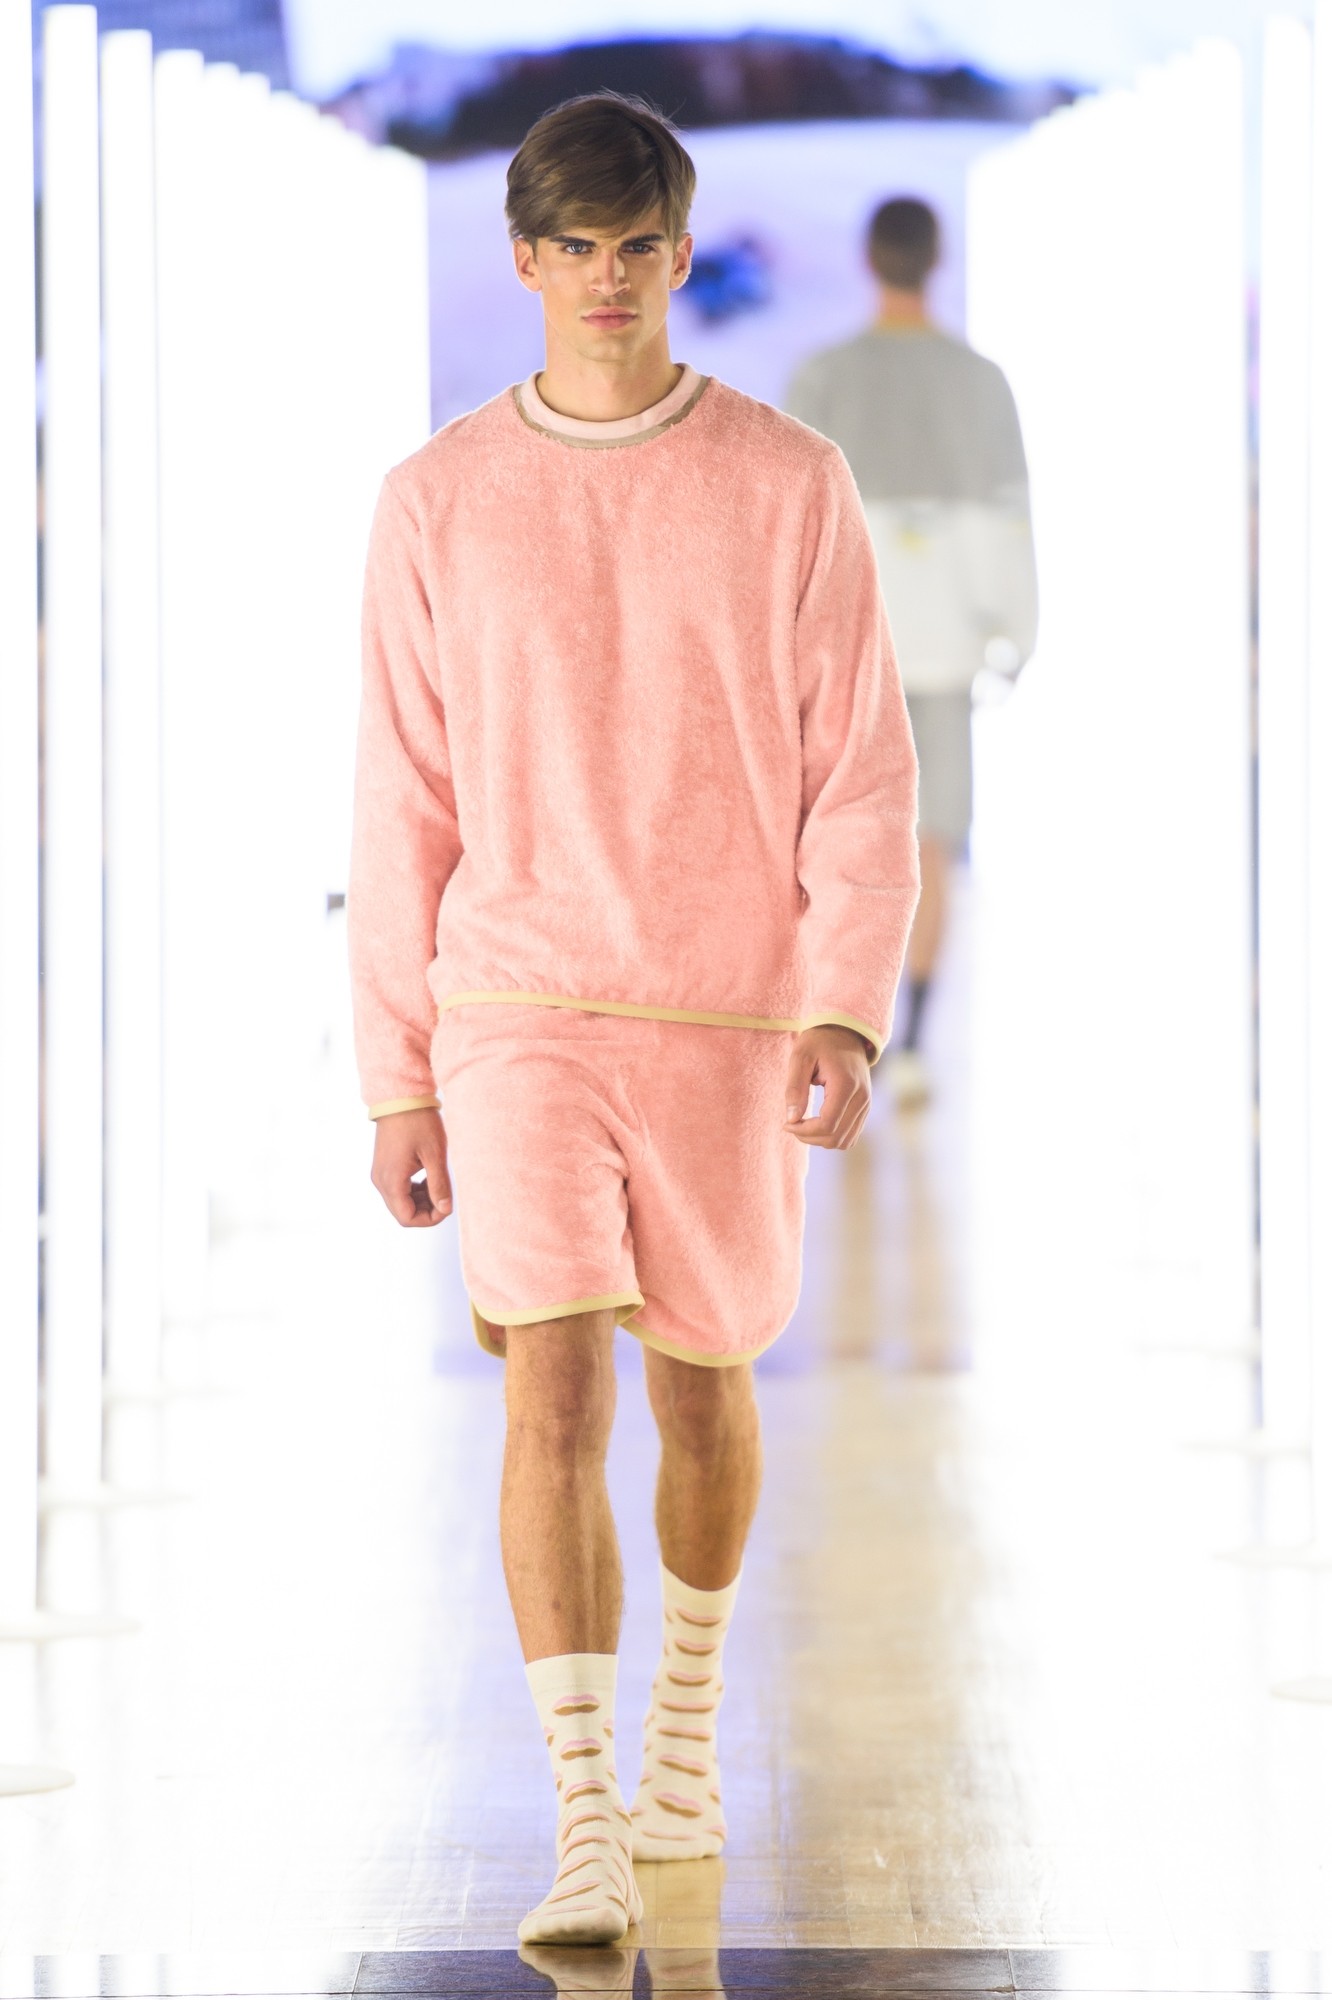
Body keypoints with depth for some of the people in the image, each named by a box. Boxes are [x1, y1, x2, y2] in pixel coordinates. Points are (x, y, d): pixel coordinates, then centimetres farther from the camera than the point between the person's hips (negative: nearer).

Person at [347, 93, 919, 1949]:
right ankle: (588, 1840, -14)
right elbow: (403, 803, 6)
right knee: (552, 1394, -12)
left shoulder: (792, 486, -1)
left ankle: (689, 1713, 40)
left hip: (730, 1027, 0)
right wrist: (396, 1072, 4)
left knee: (700, 1378, 14)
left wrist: (848, 1010, -14)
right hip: (518, 1015, 0)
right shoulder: (440, 502, 2)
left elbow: (865, 774, -1)